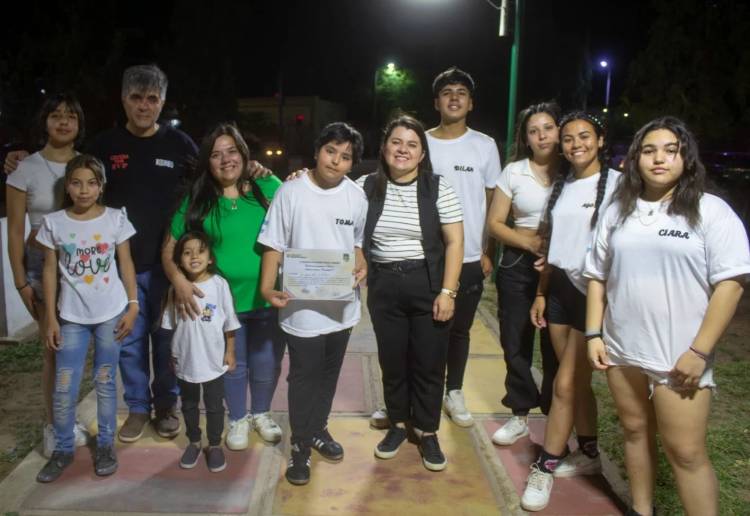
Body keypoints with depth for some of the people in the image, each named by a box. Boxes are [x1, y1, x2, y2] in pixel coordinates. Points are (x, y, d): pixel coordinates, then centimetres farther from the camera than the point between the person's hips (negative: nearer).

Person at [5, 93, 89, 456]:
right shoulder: (25, 169, -3)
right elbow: (15, 231, -2)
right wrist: (21, 281, -6)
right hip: (42, 264, -2)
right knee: (54, 346, 0)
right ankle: (53, 424, 15)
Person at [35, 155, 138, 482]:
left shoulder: (116, 218, -4)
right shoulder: (54, 223, -3)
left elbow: (126, 264, 1)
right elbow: (50, 271, 2)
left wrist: (133, 305, -4)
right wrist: (50, 317, 0)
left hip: (111, 313, -1)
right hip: (72, 316, 1)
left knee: (105, 382, 10)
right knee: (64, 388, 4)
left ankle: (105, 446, 24)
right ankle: (63, 450, 23)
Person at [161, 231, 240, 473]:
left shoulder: (219, 284, -14)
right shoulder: (176, 287, -7)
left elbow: (229, 323, -6)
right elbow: (171, 324, 4)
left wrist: (230, 352, -2)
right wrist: (173, 353, 7)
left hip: (213, 360, -2)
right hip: (185, 359, 2)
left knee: (214, 406, 13)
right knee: (188, 404, 20)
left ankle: (215, 446, 32)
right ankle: (194, 442, 39)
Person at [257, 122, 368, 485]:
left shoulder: (356, 196, 0)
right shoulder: (291, 192, -11)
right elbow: (274, 245, -9)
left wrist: (361, 267, -6)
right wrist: (267, 287, -19)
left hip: (342, 303, 4)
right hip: (302, 306, -4)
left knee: (329, 374, 20)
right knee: (303, 377, 8)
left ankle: (318, 429, 41)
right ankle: (300, 445, 25)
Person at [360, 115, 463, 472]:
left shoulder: (438, 187, -5)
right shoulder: (367, 186, 1)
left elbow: (454, 242, -6)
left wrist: (447, 291, -11)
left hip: (427, 285, -2)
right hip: (384, 287, 2)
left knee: (429, 362, 7)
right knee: (391, 360, 13)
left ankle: (427, 432, 25)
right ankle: (398, 424, 33)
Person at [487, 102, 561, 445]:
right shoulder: (514, 172, 2)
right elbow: (495, 223, 1)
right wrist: (530, 242, -14)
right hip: (519, 265, 2)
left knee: (555, 346, 4)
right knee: (516, 343, 8)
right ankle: (519, 416, 25)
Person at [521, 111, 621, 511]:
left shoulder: (616, 184, -10)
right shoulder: (560, 186, 10)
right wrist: (541, 293, 14)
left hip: (594, 293, -6)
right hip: (560, 289, 6)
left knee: (564, 384, -2)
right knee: (577, 381, 15)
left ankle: (544, 469, 11)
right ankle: (589, 454, 32)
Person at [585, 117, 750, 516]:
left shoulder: (711, 211, -6)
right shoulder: (617, 212, 8)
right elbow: (597, 277, 11)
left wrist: (700, 351, -15)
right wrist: (593, 334, 4)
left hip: (680, 356, -4)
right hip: (621, 349, 5)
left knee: (686, 453, 0)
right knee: (635, 431, 18)